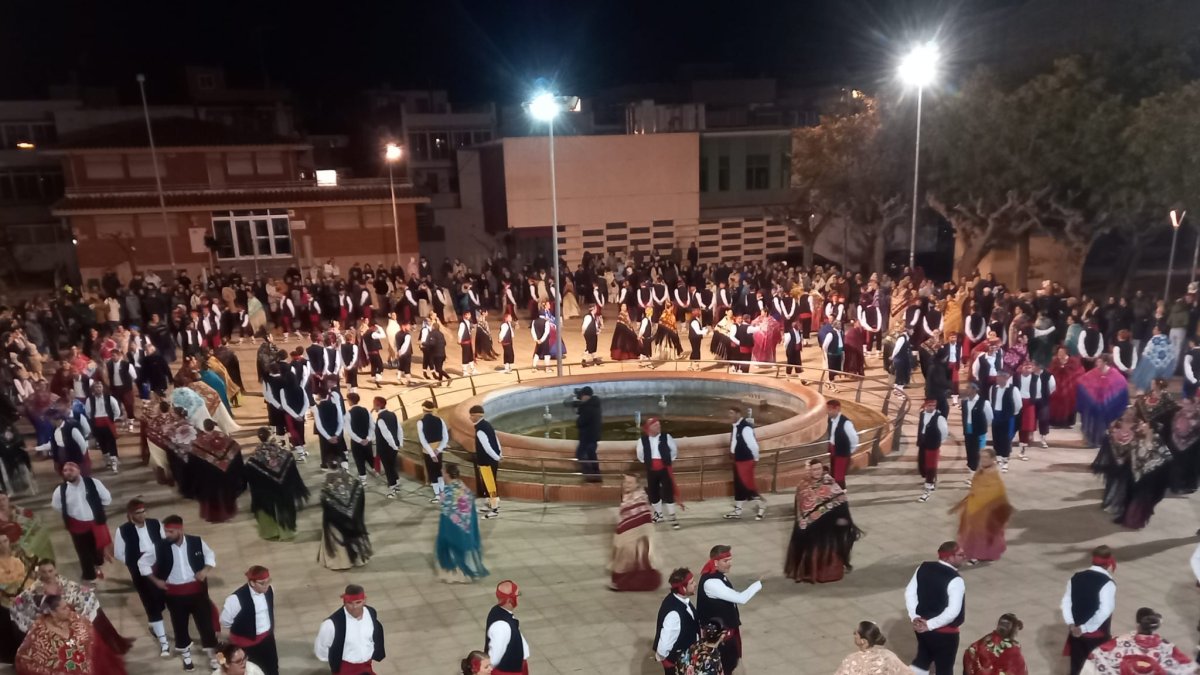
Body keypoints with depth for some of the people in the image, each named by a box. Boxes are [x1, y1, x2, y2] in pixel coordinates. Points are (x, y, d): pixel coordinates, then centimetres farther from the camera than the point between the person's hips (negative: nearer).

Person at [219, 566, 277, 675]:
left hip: (267, 638, 5)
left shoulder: (269, 590, -11)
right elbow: (225, 621, -14)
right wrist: (242, 631, 0)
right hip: (246, 643, -5)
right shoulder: (237, 598, -29)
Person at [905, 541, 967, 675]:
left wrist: (915, 617, -1)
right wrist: (930, 625, -20)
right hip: (945, 633, -6)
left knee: (922, 659, 27)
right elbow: (953, 611, -27)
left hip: (922, 626, 6)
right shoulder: (955, 580, -22)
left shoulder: (923, 568, -2)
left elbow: (910, 593, 1)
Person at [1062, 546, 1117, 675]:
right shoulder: (1107, 583, -16)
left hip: (1076, 633, 5)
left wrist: (1071, 624, -6)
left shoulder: (1075, 578, 2)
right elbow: (1104, 612, -23)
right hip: (1097, 635, -5)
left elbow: (1066, 602, 0)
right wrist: (1084, 628, -18)